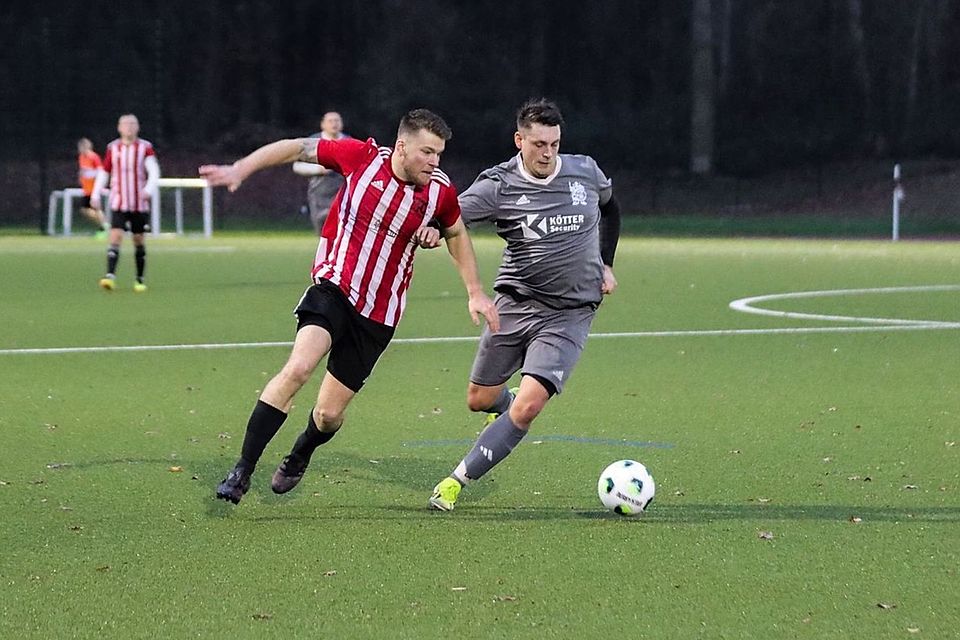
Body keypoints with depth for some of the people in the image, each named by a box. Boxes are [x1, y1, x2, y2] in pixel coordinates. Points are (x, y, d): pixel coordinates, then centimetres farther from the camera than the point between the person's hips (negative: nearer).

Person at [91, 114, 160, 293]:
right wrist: (95, 195, 7)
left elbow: (154, 171, -12)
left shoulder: (145, 147, -2)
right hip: (119, 203, 0)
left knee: (139, 240, 6)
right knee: (115, 236, -15)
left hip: (140, 203, 0)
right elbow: (104, 172, 13)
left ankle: (140, 280, 19)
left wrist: (149, 189, -29)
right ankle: (110, 276, -24)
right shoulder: (112, 148, 4)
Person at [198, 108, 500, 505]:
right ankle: (243, 470, -20)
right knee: (298, 368, -28)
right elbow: (298, 148, 0)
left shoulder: (440, 191, -4)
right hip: (334, 289, -2)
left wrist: (475, 292, 16)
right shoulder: (362, 158, -11)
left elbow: (456, 234, 17)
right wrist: (240, 170, -6)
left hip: (378, 316, 2)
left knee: (329, 415, 4)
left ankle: (299, 456, 41)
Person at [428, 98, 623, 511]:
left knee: (528, 406, -17)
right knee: (480, 400, 12)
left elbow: (610, 207, 21)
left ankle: (457, 481, -9)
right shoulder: (499, 185, -12)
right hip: (515, 304, 0)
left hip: (570, 313, 0)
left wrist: (606, 265, 15)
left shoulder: (585, 172, -2)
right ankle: (509, 403, 50)